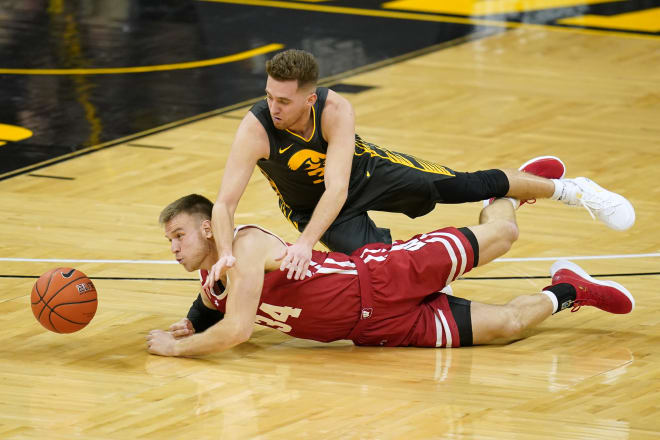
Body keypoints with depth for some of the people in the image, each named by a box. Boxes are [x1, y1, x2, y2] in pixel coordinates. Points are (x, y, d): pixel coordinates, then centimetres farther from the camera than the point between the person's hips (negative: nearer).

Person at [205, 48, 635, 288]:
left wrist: (305, 243, -59)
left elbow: (337, 189, -44)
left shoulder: (336, 110, -38)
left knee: (466, 186, -2)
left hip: (366, 171, 0)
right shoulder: (256, 130, -37)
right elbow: (224, 203, -40)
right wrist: (225, 253, -60)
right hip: (312, 206, 0)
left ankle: (568, 188, 20)